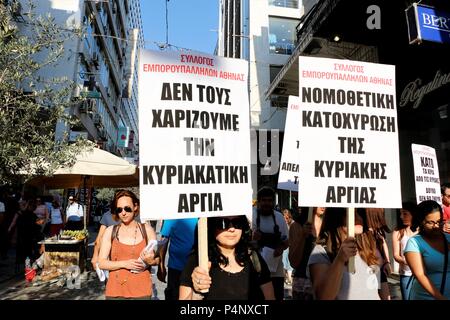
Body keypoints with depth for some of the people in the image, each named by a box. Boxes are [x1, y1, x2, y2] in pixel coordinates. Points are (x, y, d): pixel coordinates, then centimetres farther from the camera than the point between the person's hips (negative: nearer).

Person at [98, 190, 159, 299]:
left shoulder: (147, 229, 0)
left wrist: (151, 261, -17)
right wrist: (124, 263, -16)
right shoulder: (110, 231, 1)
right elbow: (101, 263, -2)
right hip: (115, 292, 0)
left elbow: (157, 260, 5)